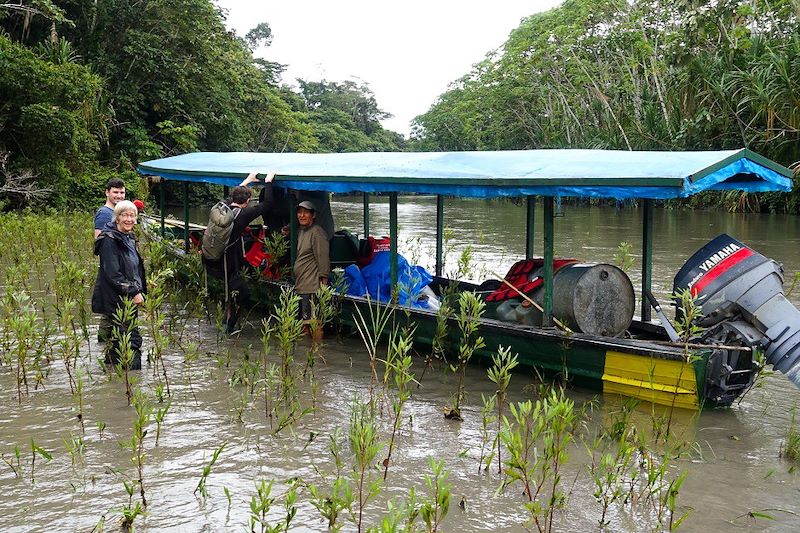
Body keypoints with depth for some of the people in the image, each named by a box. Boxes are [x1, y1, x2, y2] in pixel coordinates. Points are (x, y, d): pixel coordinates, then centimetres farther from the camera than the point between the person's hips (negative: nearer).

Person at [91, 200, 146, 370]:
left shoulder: (129, 238, 13)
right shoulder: (109, 240, -14)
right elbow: (112, 274, -20)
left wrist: (139, 290, 13)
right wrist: (134, 292, -19)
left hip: (128, 299, 9)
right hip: (116, 300, -9)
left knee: (119, 338, 14)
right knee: (132, 340, -11)